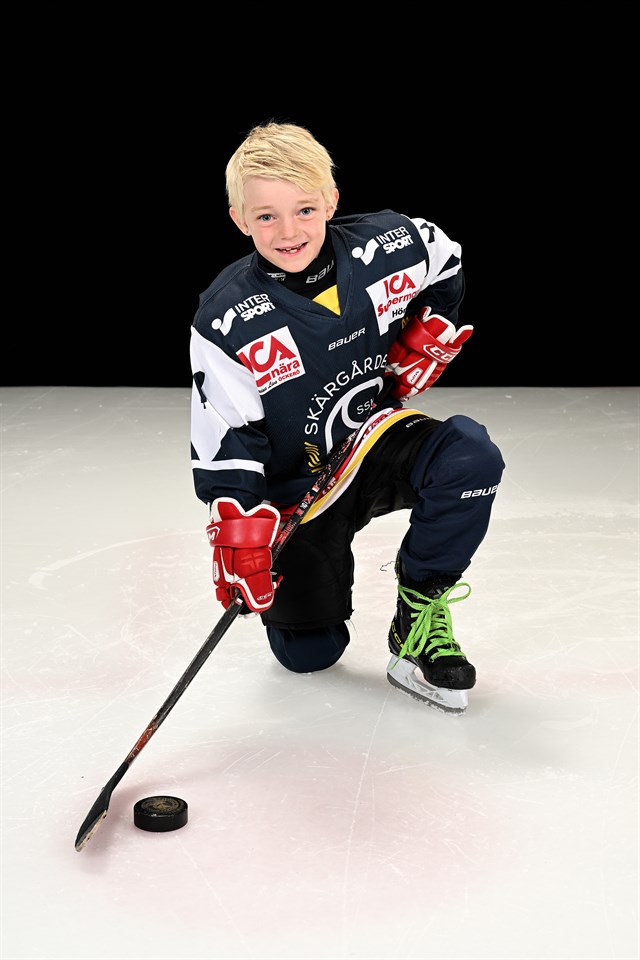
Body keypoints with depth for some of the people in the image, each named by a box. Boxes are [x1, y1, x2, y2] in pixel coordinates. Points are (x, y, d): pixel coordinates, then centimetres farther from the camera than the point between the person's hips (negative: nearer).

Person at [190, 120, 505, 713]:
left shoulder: (386, 246, -14)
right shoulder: (227, 322, -21)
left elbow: (447, 270, 10)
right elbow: (223, 445, -17)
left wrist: (425, 340, 0)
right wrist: (239, 538, -22)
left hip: (382, 441, 2)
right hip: (300, 485, -2)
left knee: (470, 458, -31)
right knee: (309, 651, -1)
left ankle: (419, 613, -10)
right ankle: (301, 580, 36)